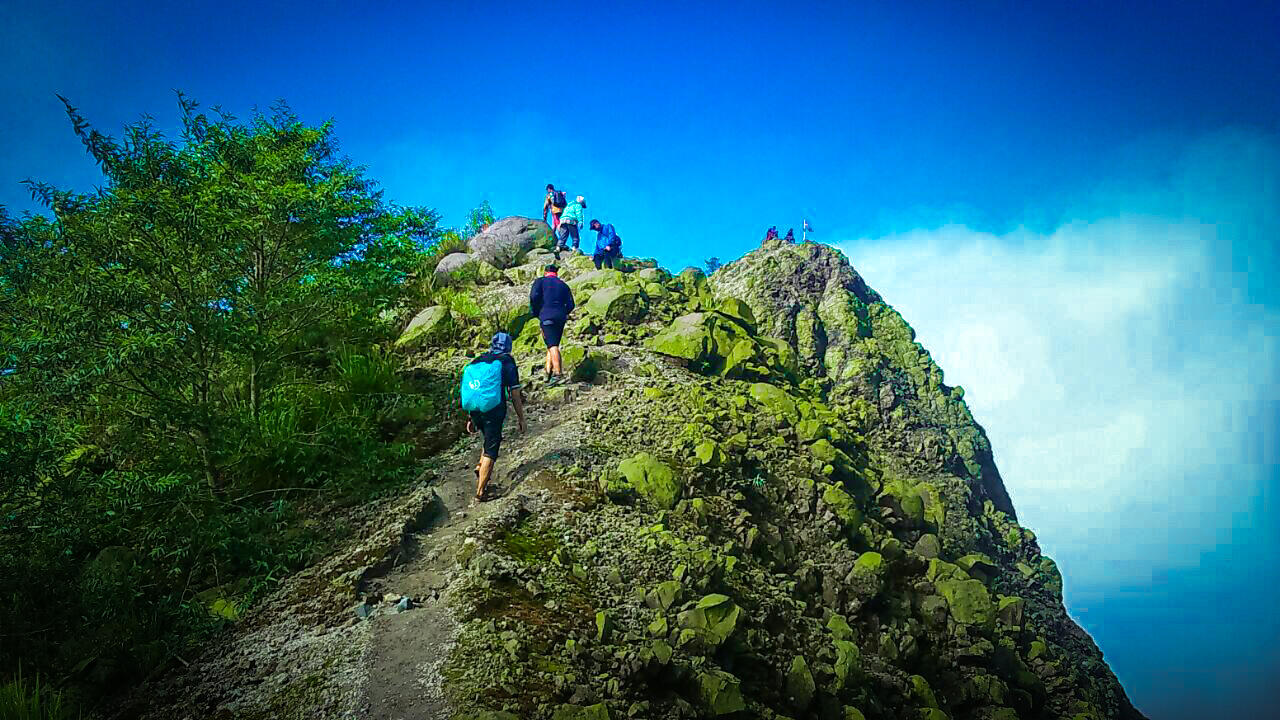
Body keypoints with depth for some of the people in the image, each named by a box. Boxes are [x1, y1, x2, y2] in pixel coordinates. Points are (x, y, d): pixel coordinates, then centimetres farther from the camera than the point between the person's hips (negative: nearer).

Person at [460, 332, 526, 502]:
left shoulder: (476, 362, 13)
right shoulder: (506, 362, -1)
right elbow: (515, 394, -3)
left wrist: (470, 418, 25)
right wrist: (521, 418, 5)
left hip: (475, 411, 5)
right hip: (493, 410, -5)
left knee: (491, 439, 29)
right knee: (491, 450, 3)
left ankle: (480, 467, 11)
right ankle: (480, 492, 2)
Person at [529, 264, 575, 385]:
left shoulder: (540, 281, 9)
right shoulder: (563, 285, 20)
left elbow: (534, 296, -7)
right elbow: (570, 305, 10)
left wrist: (534, 312, 5)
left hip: (547, 316, -5)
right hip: (561, 317, 5)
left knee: (552, 346, -13)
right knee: (553, 345, 13)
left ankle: (558, 373, -25)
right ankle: (549, 373, 7)